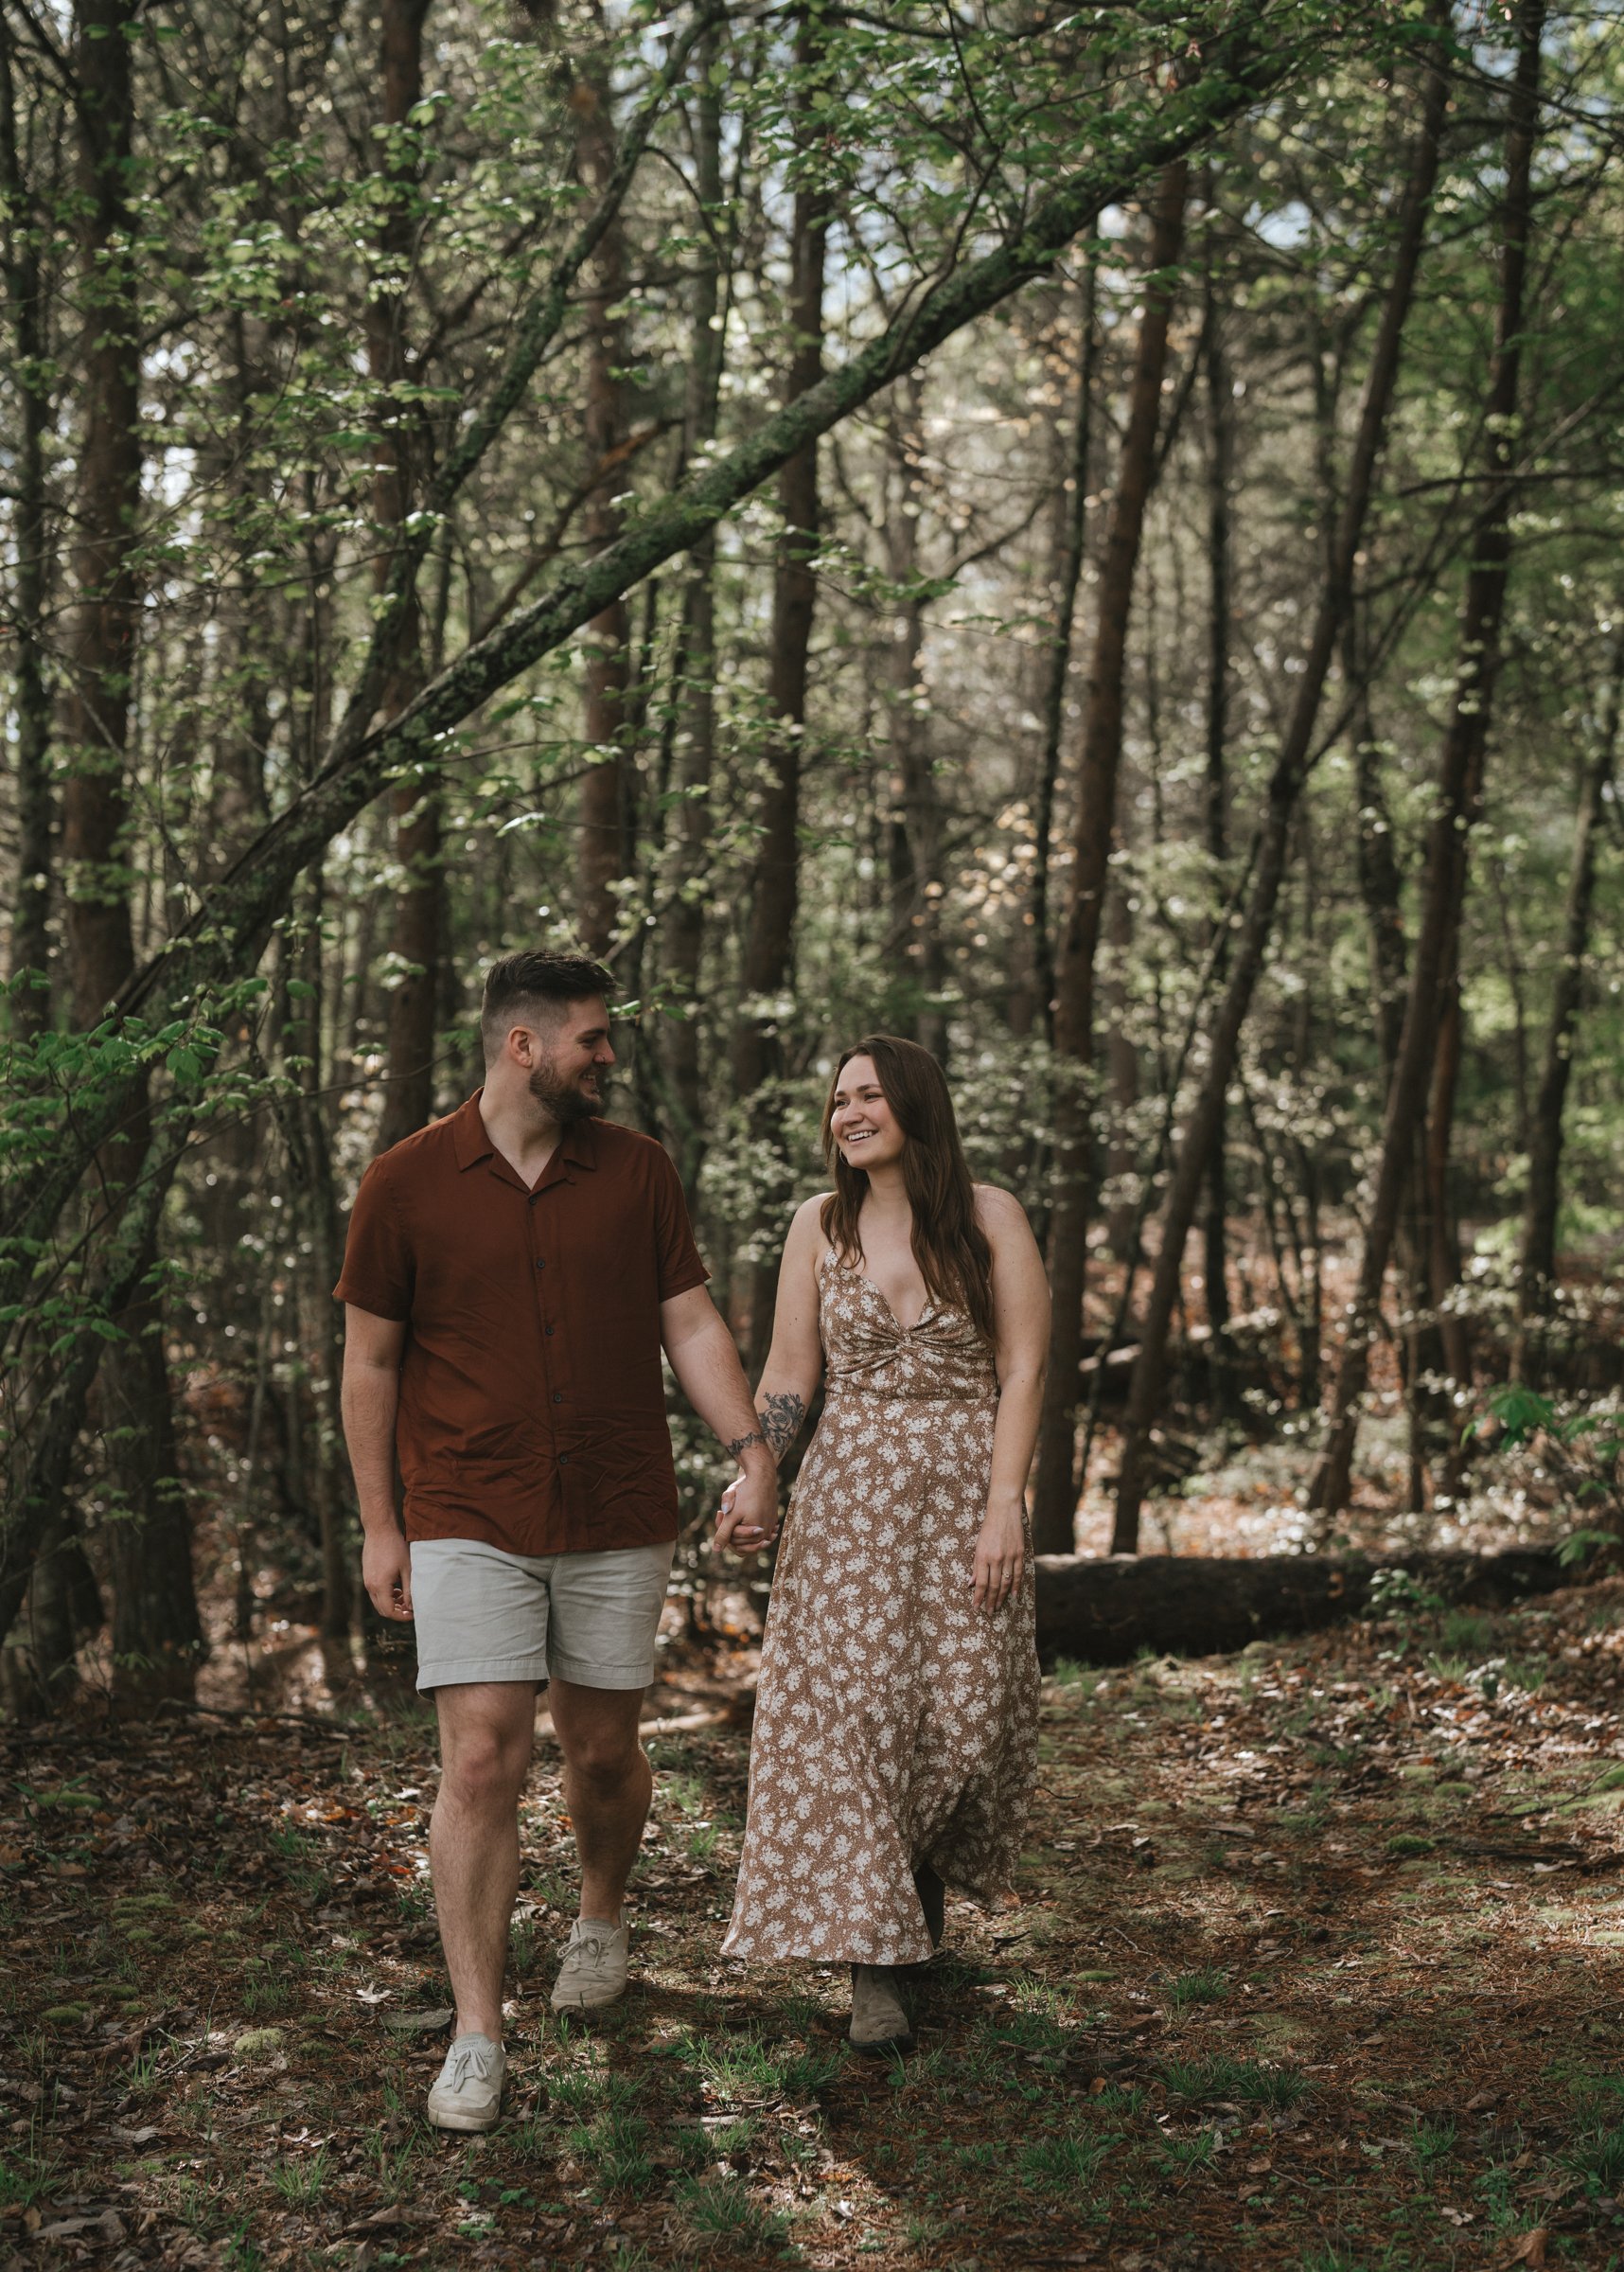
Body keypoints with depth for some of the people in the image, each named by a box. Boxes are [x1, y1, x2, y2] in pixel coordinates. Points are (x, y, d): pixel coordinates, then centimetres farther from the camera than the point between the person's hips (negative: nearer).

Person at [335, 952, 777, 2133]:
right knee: (483, 1761, -9)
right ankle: (477, 2035, -2)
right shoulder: (407, 1184, -3)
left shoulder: (637, 1169, 3)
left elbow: (691, 1324, 6)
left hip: (618, 1521, 2)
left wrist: (752, 1450, -7)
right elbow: (370, 1361, 3)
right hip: (471, 1523, -2)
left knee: (603, 1748, 12)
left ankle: (602, 1916, 42)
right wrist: (380, 1525, 3)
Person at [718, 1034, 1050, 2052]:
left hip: (966, 1492, -1)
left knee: (967, 1714, -3)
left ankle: (924, 1882, 28)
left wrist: (1006, 1507, -12)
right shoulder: (821, 1226, 7)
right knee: (847, 1709, -8)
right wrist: (751, 1481, -8)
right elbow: (788, 1378, 8)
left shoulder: (989, 1216, 0)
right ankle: (873, 1961, -4)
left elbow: (1023, 1371, -4)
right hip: (849, 1498, 1)